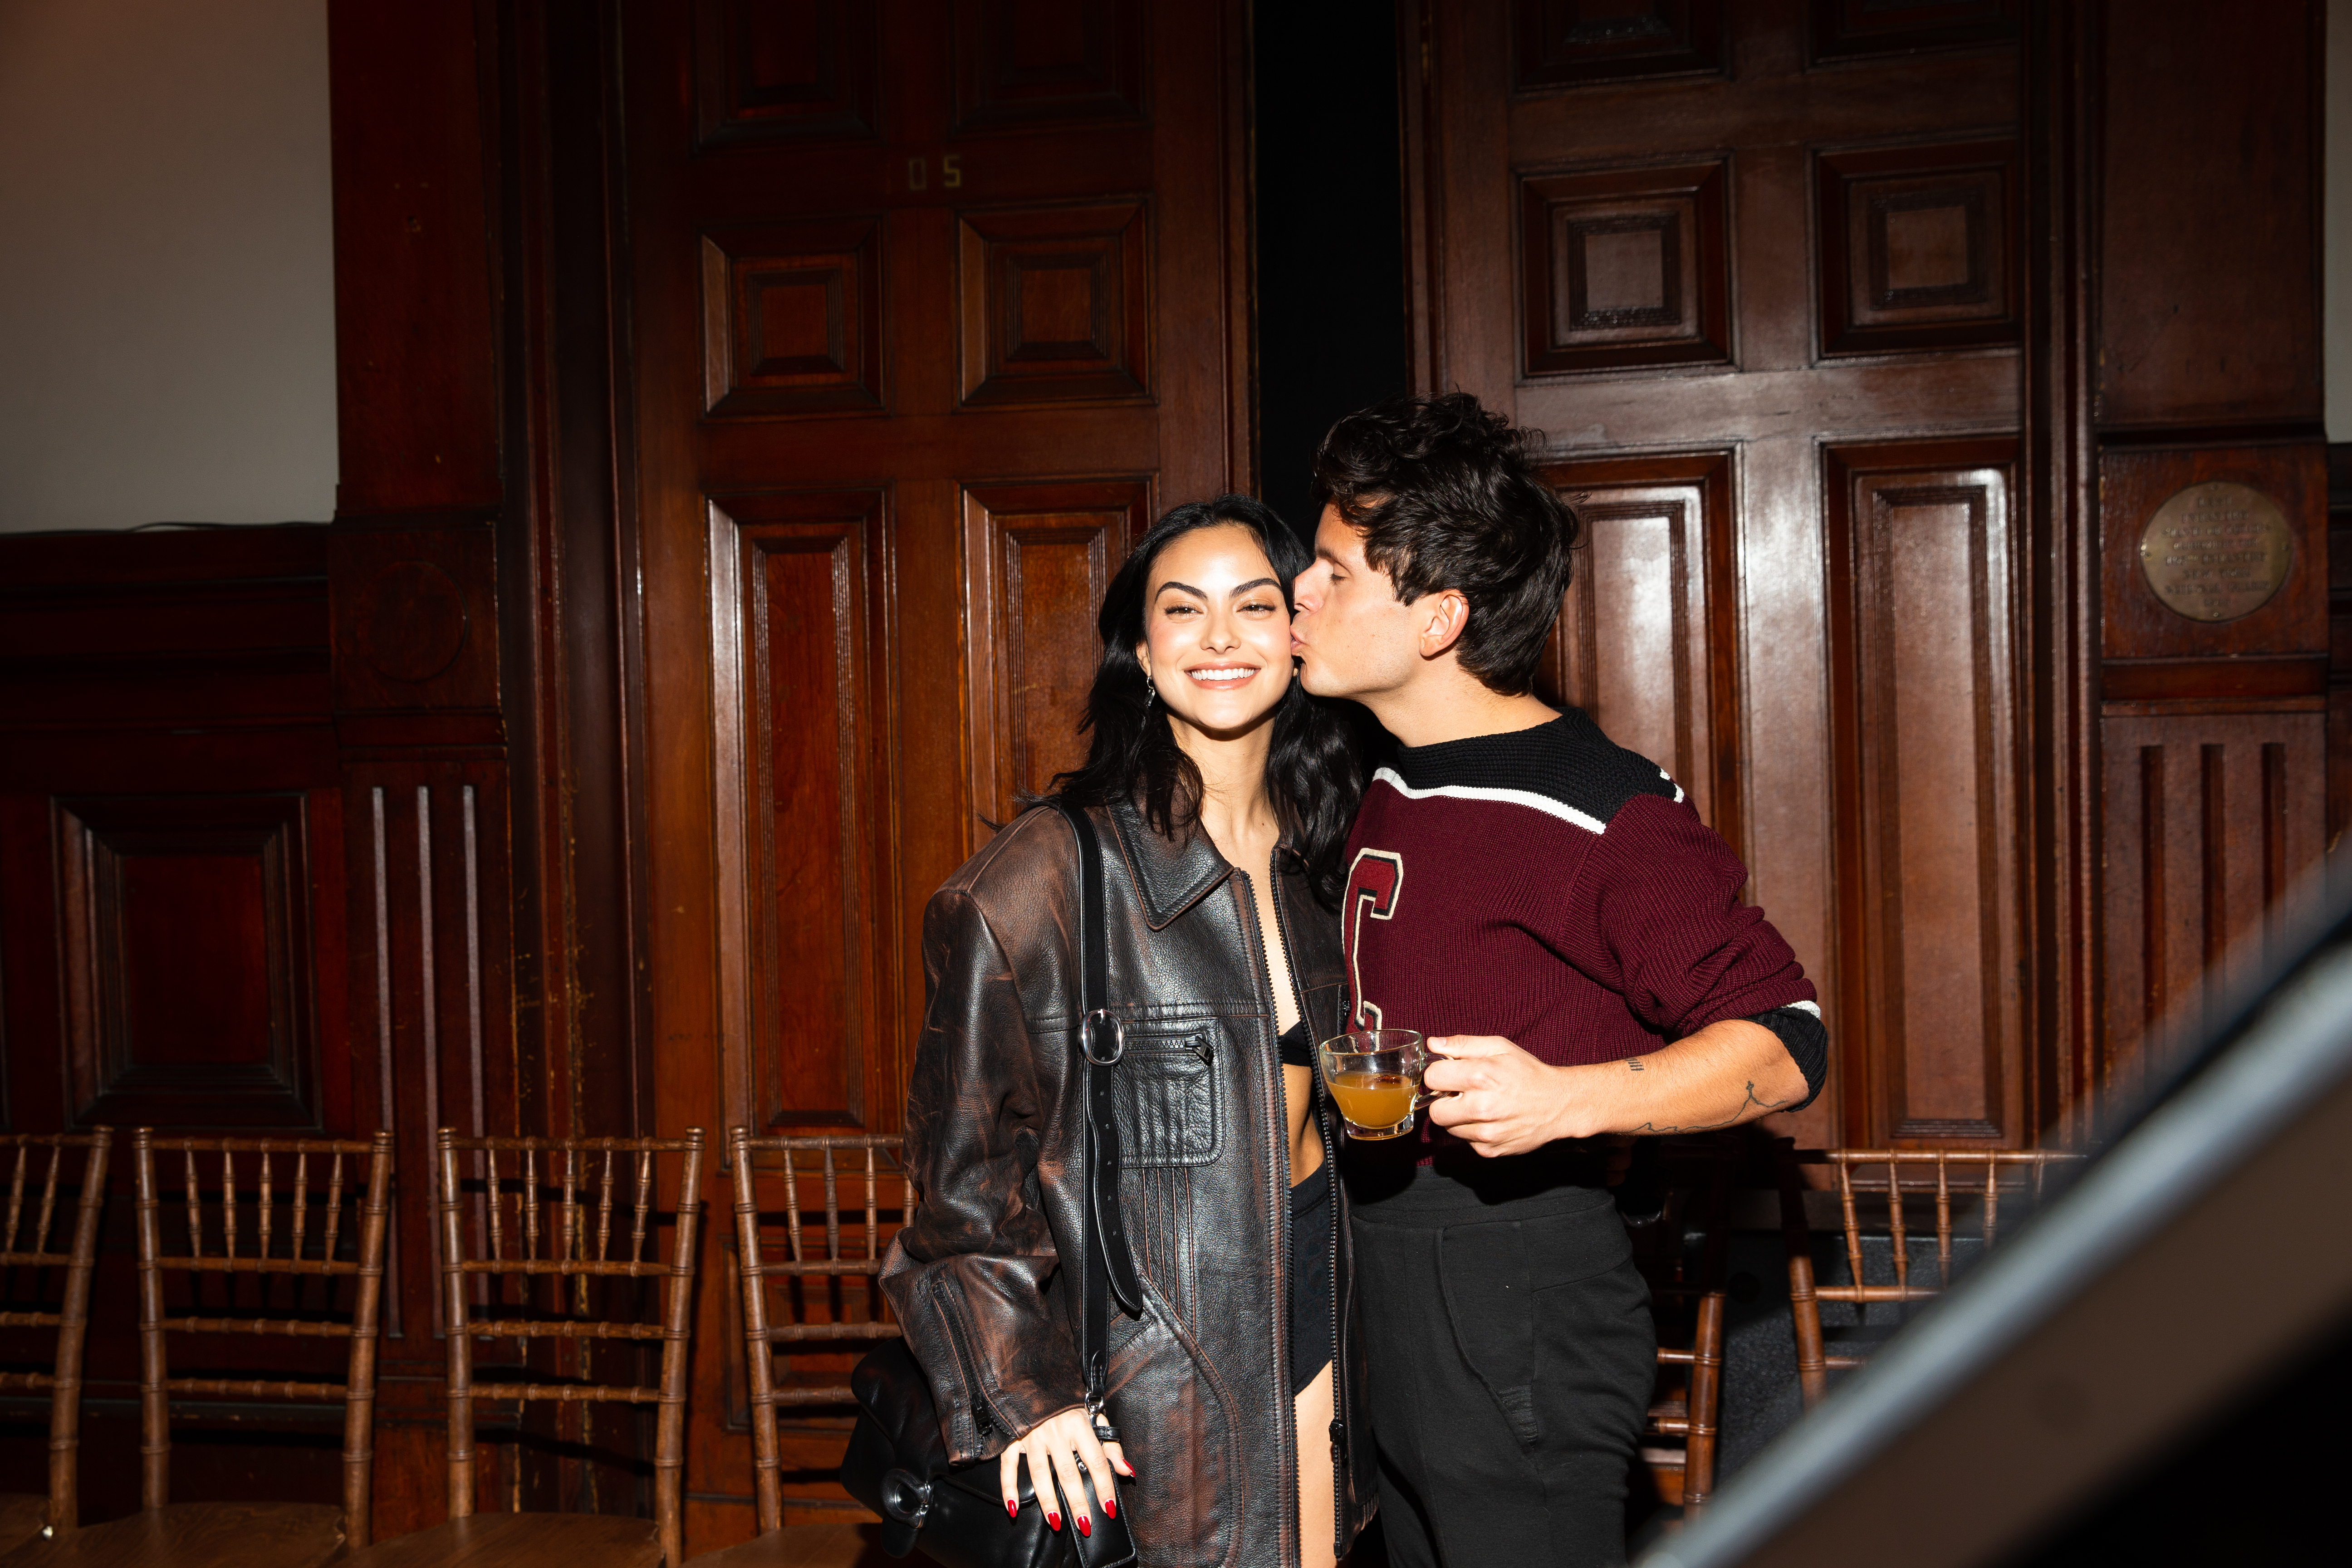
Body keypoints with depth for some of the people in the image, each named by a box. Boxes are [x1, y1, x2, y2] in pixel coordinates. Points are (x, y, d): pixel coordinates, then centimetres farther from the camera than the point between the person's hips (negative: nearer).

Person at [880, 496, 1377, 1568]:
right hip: (1158, 1348, -6)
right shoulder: (1049, 874, -14)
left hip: (1311, 1310, 6)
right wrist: (1024, 1389, -13)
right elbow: (967, 1157, -11)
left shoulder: (1315, 857, 7)